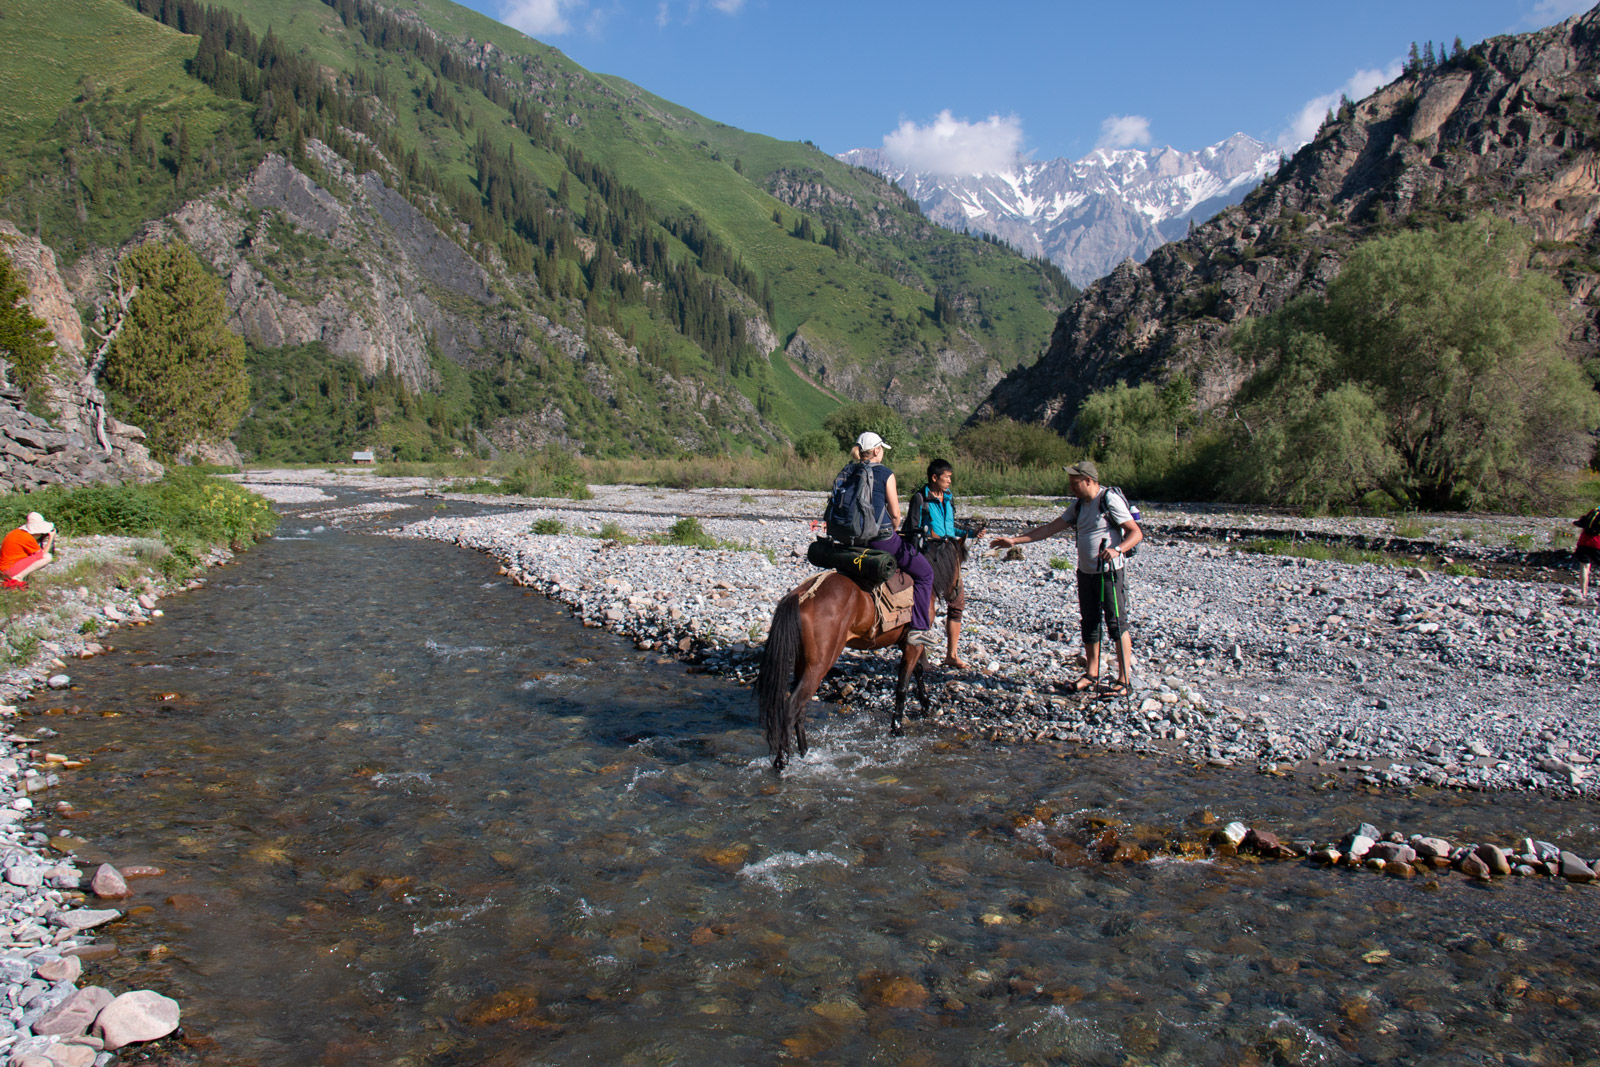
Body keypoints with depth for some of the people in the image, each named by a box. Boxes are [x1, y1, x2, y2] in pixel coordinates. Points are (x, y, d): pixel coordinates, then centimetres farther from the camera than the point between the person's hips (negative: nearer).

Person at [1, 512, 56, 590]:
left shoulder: (17, 532, 9)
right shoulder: (27, 537, -18)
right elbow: (43, 554, -9)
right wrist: (51, 538, -2)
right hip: (10, 569, -10)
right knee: (47, 557, -18)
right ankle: (17, 578, -15)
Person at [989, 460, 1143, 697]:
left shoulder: (1110, 500, -12)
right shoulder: (1079, 505, 12)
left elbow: (1136, 533, -15)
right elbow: (1050, 528, 13)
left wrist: (1117, 549, -32)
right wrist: (1015, 540, 9)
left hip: (1110, 573, -8)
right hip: (1085, 573, 8)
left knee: (1117, 624, -5)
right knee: (1088, 624, 12)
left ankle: (1125, 680, -1)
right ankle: (1091, 675, 23)